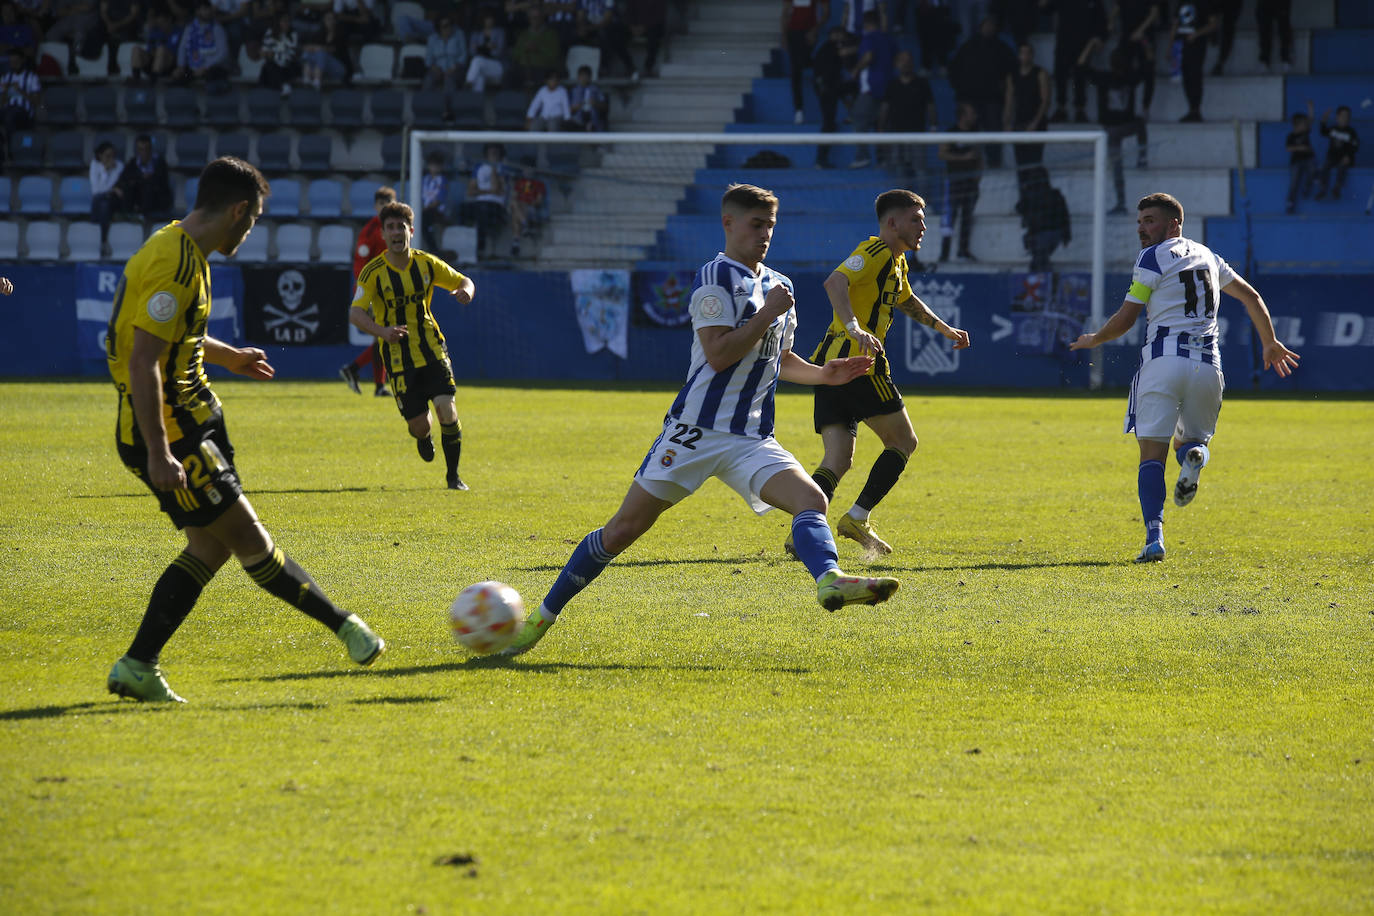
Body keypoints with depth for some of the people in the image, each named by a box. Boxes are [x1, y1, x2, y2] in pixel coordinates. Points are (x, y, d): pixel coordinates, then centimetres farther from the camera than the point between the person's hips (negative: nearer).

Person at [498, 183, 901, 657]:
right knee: (622, 530, -4)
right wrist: (768, 313, -16)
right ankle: (543, 616, 8)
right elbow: (719, 353, -19)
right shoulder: (716, 276, -8)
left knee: (811, 499, -21)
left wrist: (823, 374, 13)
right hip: (696, 431, -6)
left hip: (751, 439, 6)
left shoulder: (779, 286, 16)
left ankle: (830, 581, -45)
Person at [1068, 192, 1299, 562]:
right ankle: (1194, 453, -19)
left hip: (1163, 359, -5)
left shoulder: (1153, 257, 2)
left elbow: (1125, 320, 2)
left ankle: (1154, 537, -19)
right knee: (1189, 438, 21)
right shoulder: (1206, 256, 20)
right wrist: (1271, 343, 39)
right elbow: (1252, 298, 27)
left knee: (1152, 453, -4)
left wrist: (1093, 340, 20)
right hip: (1207, 363, 5)